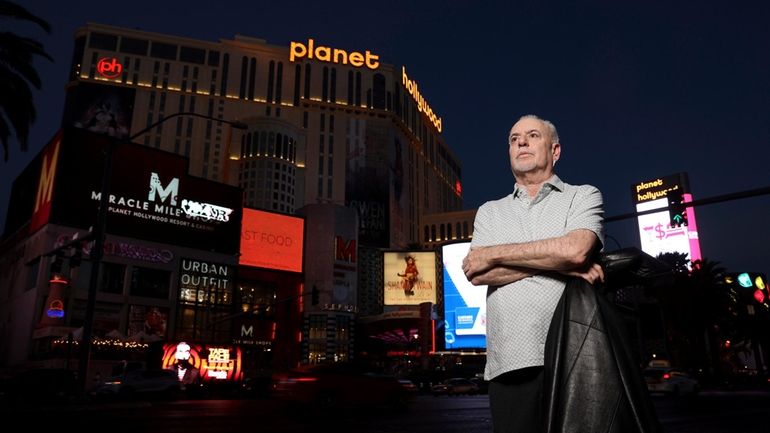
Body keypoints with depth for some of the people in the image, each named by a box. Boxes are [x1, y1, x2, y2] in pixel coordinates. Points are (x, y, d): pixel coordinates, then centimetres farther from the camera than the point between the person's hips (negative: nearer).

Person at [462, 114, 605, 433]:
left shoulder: (583, 196, 10)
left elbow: (576, 249, -12)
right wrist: (559, 262, -9)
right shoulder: (489, 211, 17)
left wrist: (494, 253, -5)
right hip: (509, 362, 3)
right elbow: (477, 274, -1)